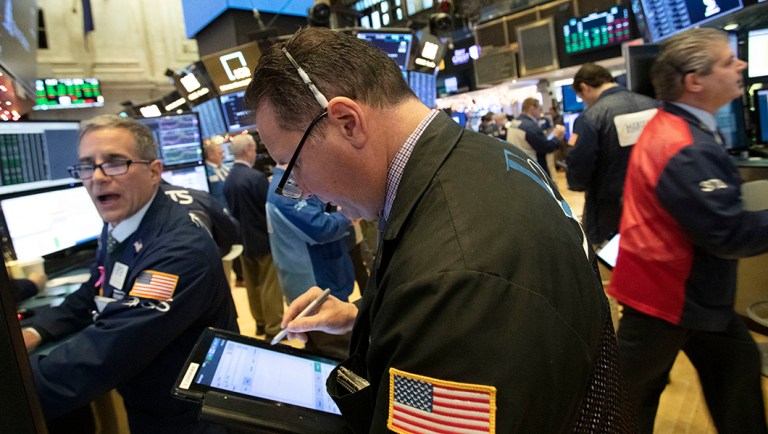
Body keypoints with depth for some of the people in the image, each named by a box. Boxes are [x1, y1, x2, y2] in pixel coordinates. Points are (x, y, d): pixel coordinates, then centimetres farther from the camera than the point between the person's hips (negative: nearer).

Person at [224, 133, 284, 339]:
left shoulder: (228, 180, 2)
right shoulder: (256, 177, -21)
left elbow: (231, 209, 11)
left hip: (244, 239, 8)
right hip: (263, 238, -7)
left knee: (252, 284, 17)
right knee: (270, 285, 2)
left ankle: (260, 322, 29)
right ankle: (274, 328, 9)